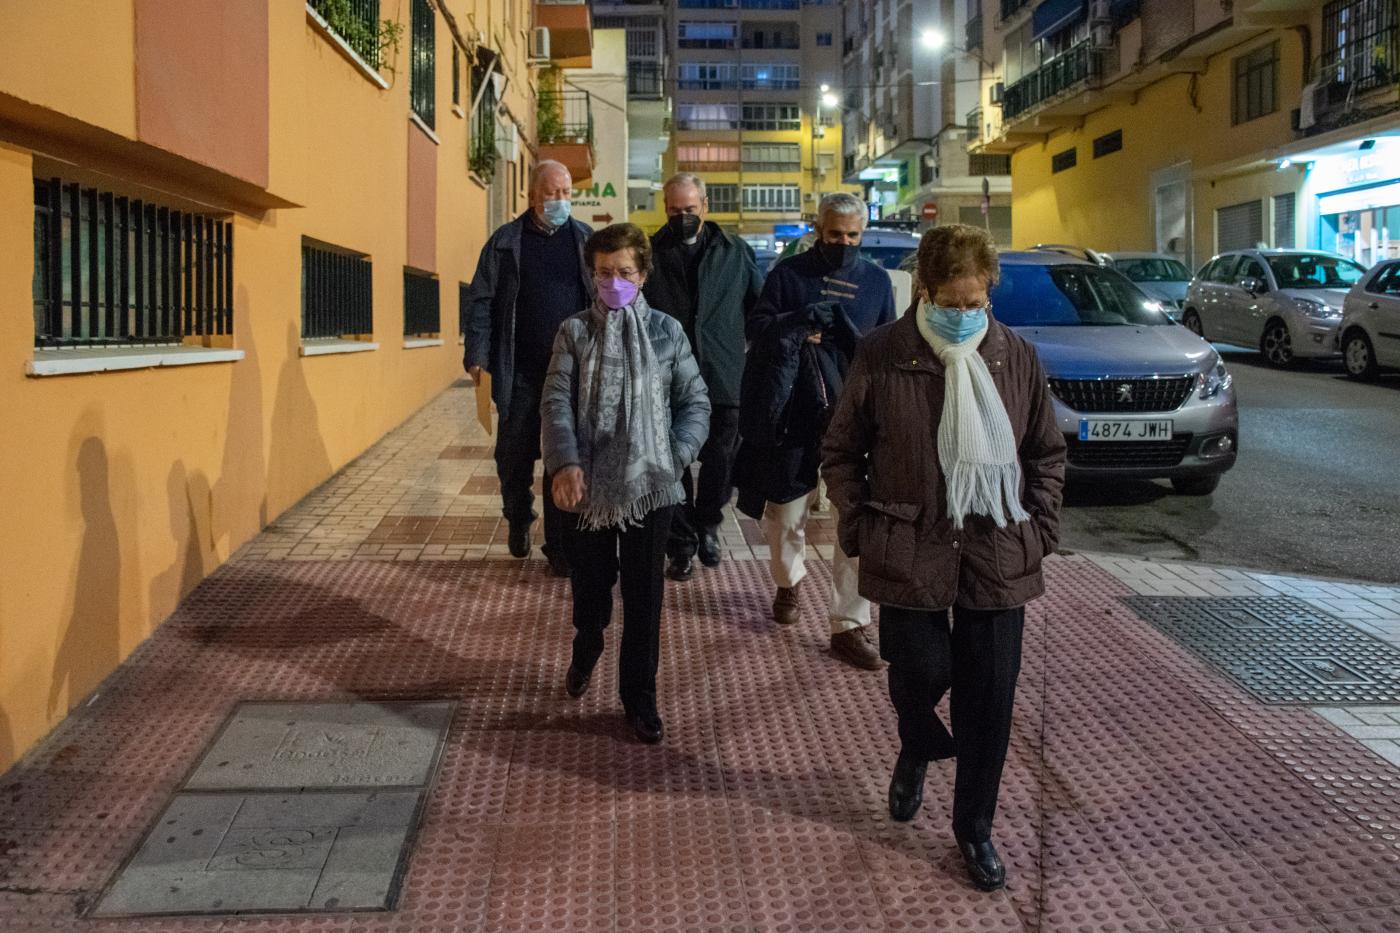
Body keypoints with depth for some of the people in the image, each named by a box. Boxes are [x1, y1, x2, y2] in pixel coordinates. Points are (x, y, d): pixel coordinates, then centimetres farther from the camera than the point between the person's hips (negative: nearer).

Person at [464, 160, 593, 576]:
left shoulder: (587, 240, 7)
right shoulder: (505, 242, 3)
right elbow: (481, 300, 2)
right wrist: (477, 354, -6)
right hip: (520, 372, 0)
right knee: (515, 453, 8)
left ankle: (560, 545, 13)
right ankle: (518, 521, 34)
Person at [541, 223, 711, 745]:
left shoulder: (667, 332, 4)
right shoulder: (574, 332, 3)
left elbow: (695, 402, 5)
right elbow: (556, 401, -6)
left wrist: (677, 456, -10)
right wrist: (564, 462, -21)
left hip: (650, 485, 0)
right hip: (586, 485, 1)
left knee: (644, 596, 4)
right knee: (589, 583, 14)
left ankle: (639, 696, 18)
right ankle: (586, 649, 46)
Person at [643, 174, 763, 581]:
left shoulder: (735, 252, 7)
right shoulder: (650, 254, 3)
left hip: (724, 379, 1)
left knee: (723, 462, 9)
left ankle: (707, 524, 35)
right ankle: (682, 546, 18)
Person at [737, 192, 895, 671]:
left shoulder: (876, 281, 9)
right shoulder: (789, 273, 2)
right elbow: (756, 330, -4)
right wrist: (800, 319, -20)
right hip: (793, 416, -1)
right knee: (786, 514, 12)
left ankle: (849, 625, 4)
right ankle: (788, 582, 42)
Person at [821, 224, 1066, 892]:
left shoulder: (1016, 357, 2)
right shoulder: (881, 356, -6)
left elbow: (1047, 453, 12)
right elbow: (840, 452, 3)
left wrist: (1039, 528, 4)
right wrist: (861, 529, -2)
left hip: (999, 559, 2)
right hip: (909, 556, -2)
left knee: (988, 700, 7)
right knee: (920, 675, 5)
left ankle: (974, 828, 27)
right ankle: (918, 750, 42)